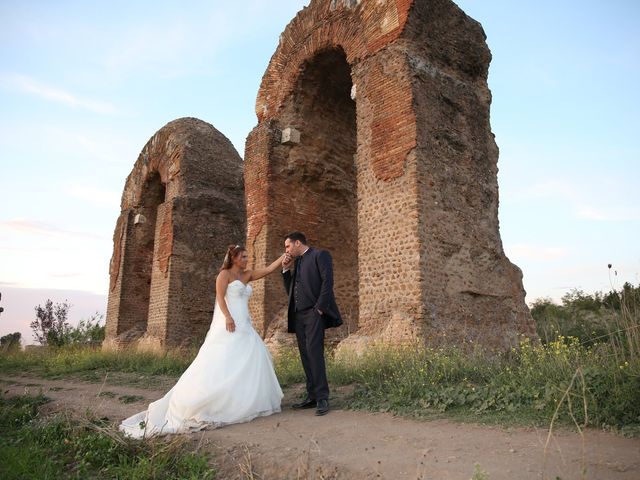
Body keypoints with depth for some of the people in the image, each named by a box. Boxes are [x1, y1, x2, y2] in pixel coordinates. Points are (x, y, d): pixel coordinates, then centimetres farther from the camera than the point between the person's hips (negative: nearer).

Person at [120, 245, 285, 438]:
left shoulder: (247, 275, 18)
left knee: (252, 360, 2)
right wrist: (228, 316, -25)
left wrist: (286, 256, 8)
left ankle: (245, 402, 8)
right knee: (221, 363, -9)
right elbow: (220, 296, -12)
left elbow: (269, 269, 14)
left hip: (244, 326, 8)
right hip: (228, 325, -8)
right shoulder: (225, 273, -1)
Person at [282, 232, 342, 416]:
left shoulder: (320, 255, -1)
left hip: (314, 313, -8)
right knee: (306, 356, 7)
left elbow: (327, 281, -12)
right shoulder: (297, 262, 21)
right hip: (298, 315, 8)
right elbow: (290, 291, 21)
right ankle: (312, 397, 12)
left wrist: (320, 308, -16)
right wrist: (286, 270, 10)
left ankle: (322, 398, -8)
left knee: (314, 353, -14)